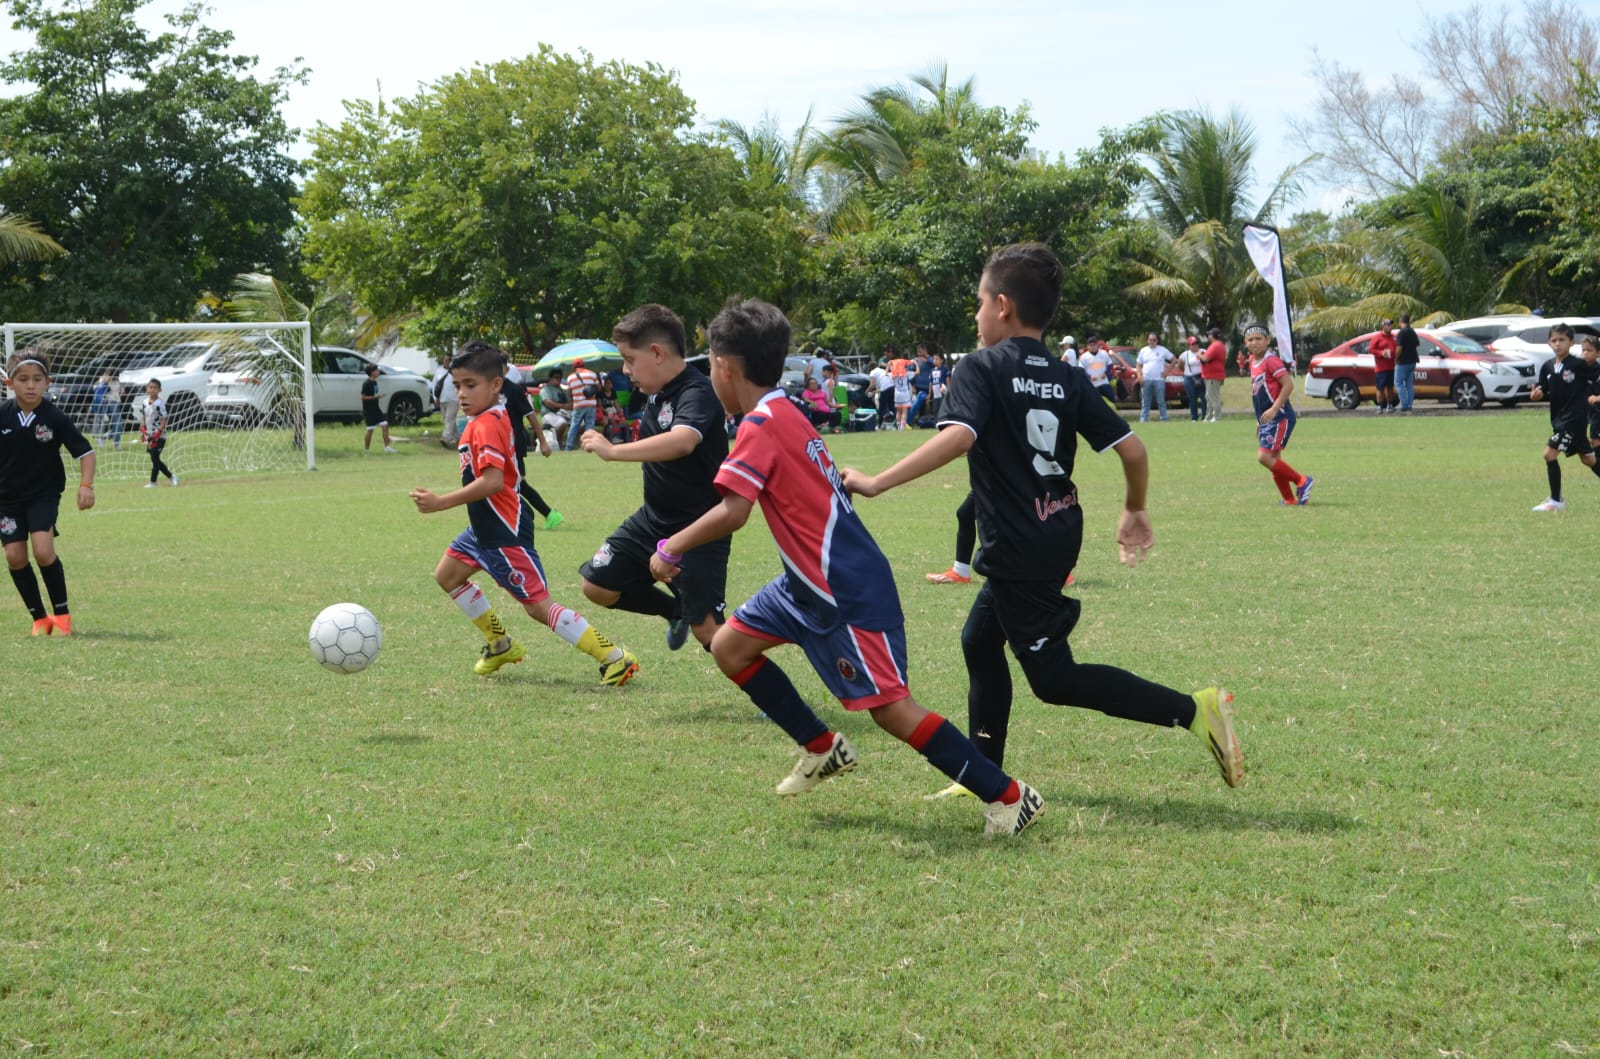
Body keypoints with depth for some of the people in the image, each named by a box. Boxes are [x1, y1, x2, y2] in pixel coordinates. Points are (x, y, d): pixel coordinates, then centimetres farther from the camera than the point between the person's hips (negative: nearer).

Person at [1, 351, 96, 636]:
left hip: (44, 495, -2)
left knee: (43, 550, -18)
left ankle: (62, 614, -2)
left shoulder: (55, 418, -13)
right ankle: (39, 618, 13)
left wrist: (86, 485, -20)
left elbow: (85, 452, -8)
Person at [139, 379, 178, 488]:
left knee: (154, 458, -8)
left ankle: (153, 482, -2)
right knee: (155, 459, 7)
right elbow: (143, 418, 17)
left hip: (159, 436, -7)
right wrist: (143, 430, 4)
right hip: (150, 435, 7)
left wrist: (158, 434, -19)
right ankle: (171, 477, 18)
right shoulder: (145, 402, 8)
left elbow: (164, 420, -14)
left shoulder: (160, 403, -13)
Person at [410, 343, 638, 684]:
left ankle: (615, 658, -9)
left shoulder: (486, 425, -20)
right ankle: (500, 644, 29)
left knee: (538, 605, -10)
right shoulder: (491, 420, 9)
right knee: (447, 575, 20)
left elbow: (492, 481, -31)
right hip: (485, 527, 11)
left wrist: (441, 502, -31)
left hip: (506, 533, -11)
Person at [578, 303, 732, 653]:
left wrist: (613, 451, -46)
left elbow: (682, 442, -45)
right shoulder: (658, 393, 3)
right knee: (598, 586, 10)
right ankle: (676, 610, 30)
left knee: (705, 628, -9)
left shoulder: (696, 393, -24)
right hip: (654, 519, 9)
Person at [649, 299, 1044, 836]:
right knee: (730, 647, 14)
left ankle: (1008, 796, -5)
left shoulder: (760, 425, -16)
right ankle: (822, 748, 23)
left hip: (847, 591, -10)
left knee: (891, 708, -10)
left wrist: (671, 549, -13)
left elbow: (732, 512, -26)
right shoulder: (787, 414, 12)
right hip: (813, 583, 10)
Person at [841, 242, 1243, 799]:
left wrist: (877, 483, -28)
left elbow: (957, 437, -29)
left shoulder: (982, 368, -11)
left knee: (1054, 676, -1)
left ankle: (1191, 710, -12)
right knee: (980, 641, 22)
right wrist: (1135, 512, 19)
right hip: (1058, 535, 8)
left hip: (1017, 548, -8)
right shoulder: (1069, 379, 7)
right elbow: (1132, 449, 2)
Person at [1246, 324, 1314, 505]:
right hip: (1267, 419, 9)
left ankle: (1302, 481, -5)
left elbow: (1288, 384, -21)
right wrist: (1260, 420, 21)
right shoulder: (1253, 363, 14)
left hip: (1279, 417, -9)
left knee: (1265, 456, -16)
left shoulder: (1271, 361, -14)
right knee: (1273, 459, 9)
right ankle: (1289, 499, 15)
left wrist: (1274, 409, -25)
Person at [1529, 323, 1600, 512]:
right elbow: (1542, 391, 7)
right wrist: (1536, 394, -13)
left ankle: (1556, 501, -6)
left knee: (1550, 454, -13)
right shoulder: (1547, 367, 5)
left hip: (1575, 418, -7)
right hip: (1559, 418, 7)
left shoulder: (1580, 365, -13)